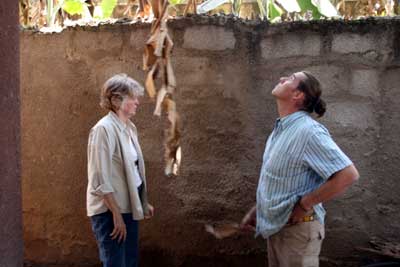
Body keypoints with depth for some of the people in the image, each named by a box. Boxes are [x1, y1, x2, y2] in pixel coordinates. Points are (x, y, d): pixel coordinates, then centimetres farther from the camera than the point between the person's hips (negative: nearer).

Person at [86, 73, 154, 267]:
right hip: (110, 210, -9)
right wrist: (116, 215, -21)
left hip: (128, 207, 9)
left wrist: (143, 203, 16)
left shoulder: (129, 127, 8)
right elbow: (100, 179, -20)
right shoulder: (104, 129, -17)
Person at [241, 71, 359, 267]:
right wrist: (255, 211, 14)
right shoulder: (281, 129, 9)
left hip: (297, 227, -9)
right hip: (275, 226, 9)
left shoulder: (308, 130, -20)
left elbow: (348, 175, -27)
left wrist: (305, 205, -21)